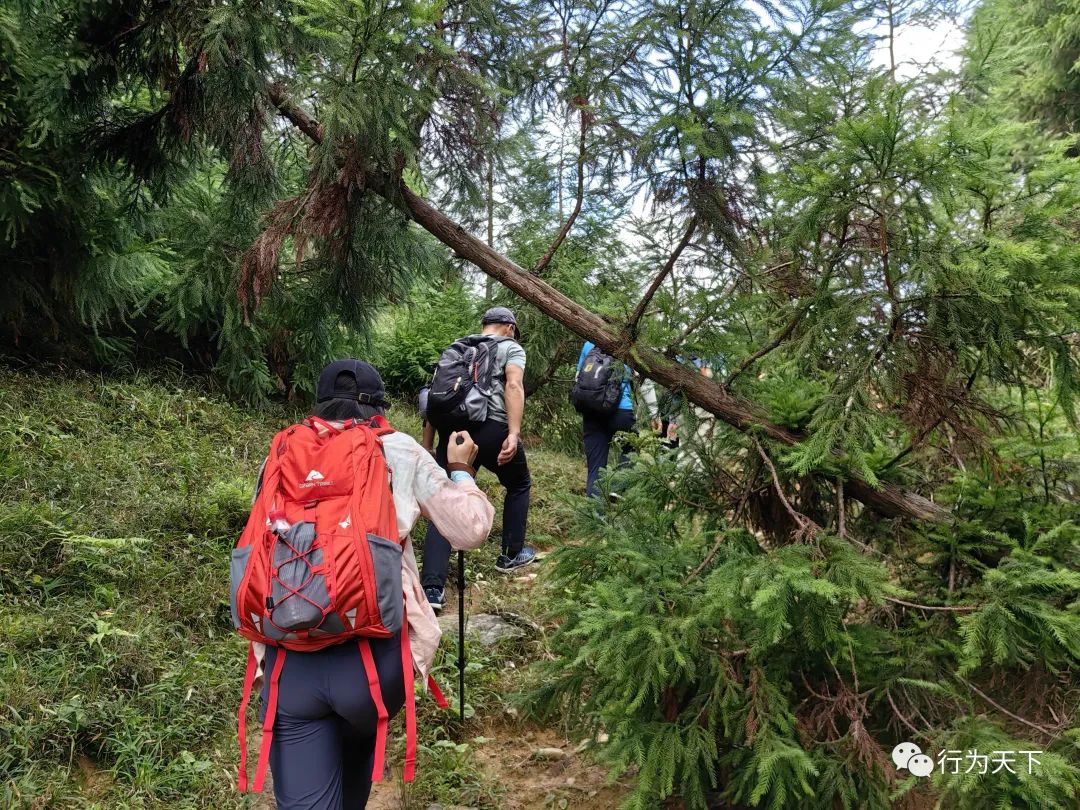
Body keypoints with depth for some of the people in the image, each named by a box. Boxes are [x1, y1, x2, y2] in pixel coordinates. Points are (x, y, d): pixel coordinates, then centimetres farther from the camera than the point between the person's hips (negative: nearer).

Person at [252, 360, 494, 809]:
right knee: (357, 749, 31)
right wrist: (460, 469, 26)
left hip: (287, 658, 1)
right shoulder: (398, 451, 7)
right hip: (375, 653, -1)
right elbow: (471, 529, 8)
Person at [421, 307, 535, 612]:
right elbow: (513, 386, -10)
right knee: (519, 485, 24)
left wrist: (429, 443, 20)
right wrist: (513, 434, -19)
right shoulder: (511, 348, 11)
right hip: (491, 429, -4)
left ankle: (431, 588, -6)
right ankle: (512, 554, 34)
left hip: (452, 431, 4)